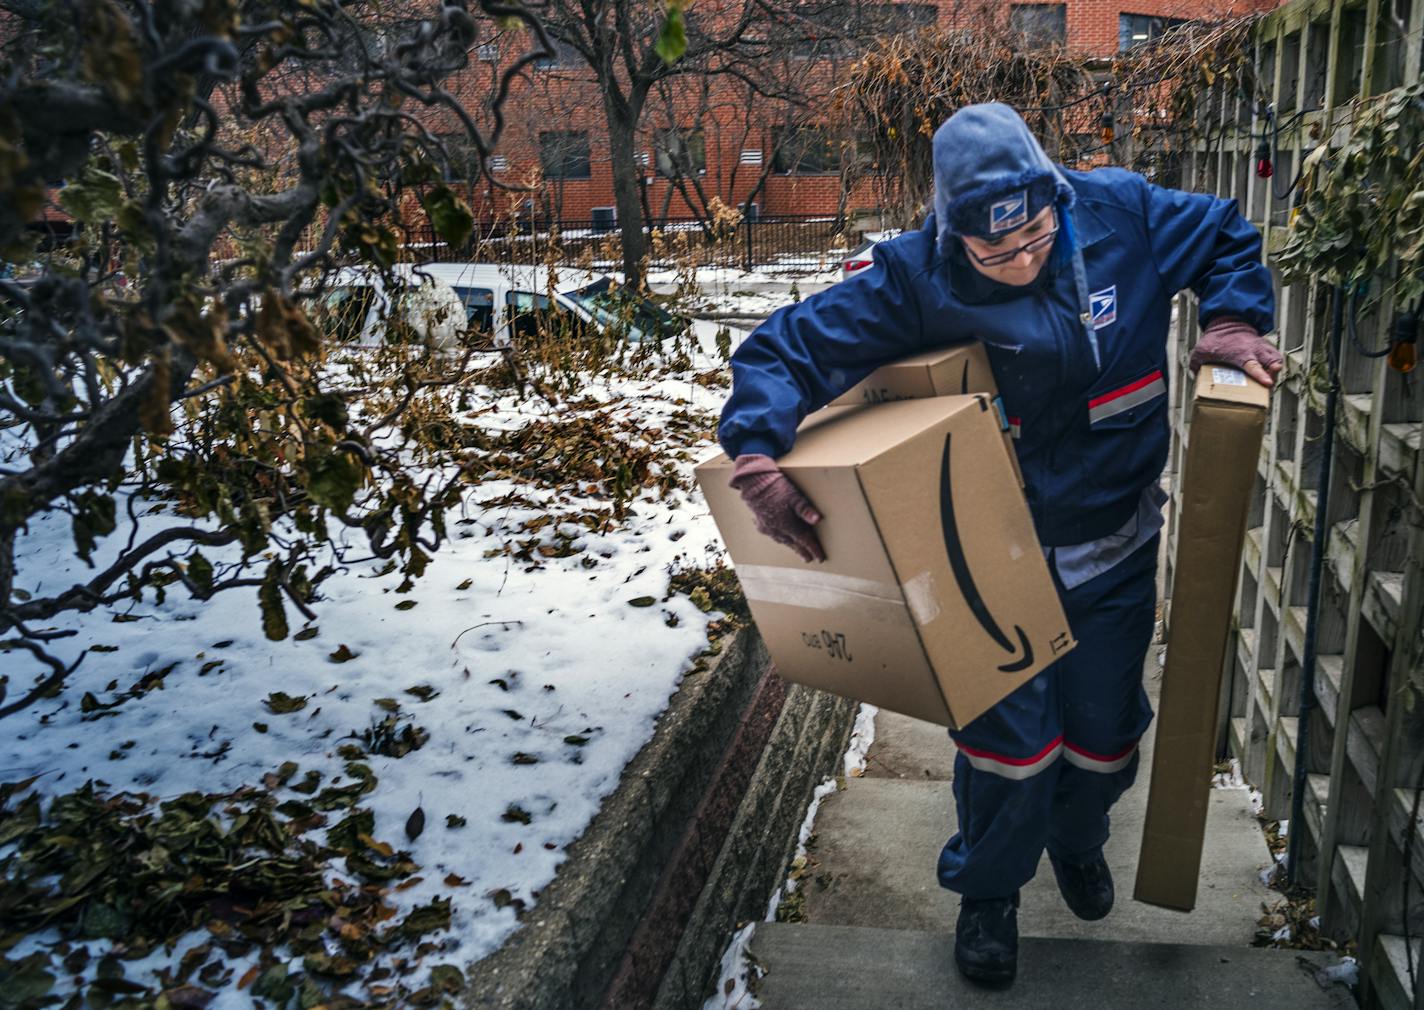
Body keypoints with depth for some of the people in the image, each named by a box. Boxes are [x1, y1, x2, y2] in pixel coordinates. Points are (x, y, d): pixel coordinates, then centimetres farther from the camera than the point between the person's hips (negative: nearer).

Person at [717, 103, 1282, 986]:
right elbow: (788, 348, -21)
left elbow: (1229, 238, 7)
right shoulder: (918, 280, -21)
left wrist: (1233, 327, -10)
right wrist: (758, 462, -36)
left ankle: (1077, 840, 53)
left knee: (1104, 727, 18)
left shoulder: (1122, 213, -12)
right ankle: (988, 890, 32)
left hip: (1117, 553, 3)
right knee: (1010, 737, 1)